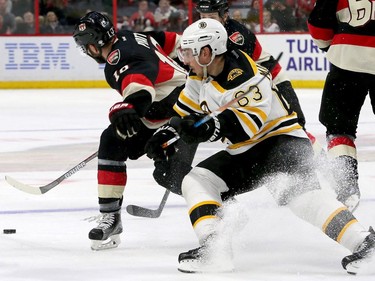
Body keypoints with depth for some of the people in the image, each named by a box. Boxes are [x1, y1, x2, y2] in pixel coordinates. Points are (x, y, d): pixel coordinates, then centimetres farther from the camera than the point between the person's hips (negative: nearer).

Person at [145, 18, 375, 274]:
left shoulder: (244, 74, -23)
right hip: (244, 154, 10)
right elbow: (187, 111, 20)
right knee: (196, 181, -1)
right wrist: (165, 136, 6)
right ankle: (215, 246, -17)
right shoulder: (201, 77, 5)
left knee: (296, 192, -34)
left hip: (283, 140, -10)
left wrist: (212, 127, -43)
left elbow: (249, 121, -31)